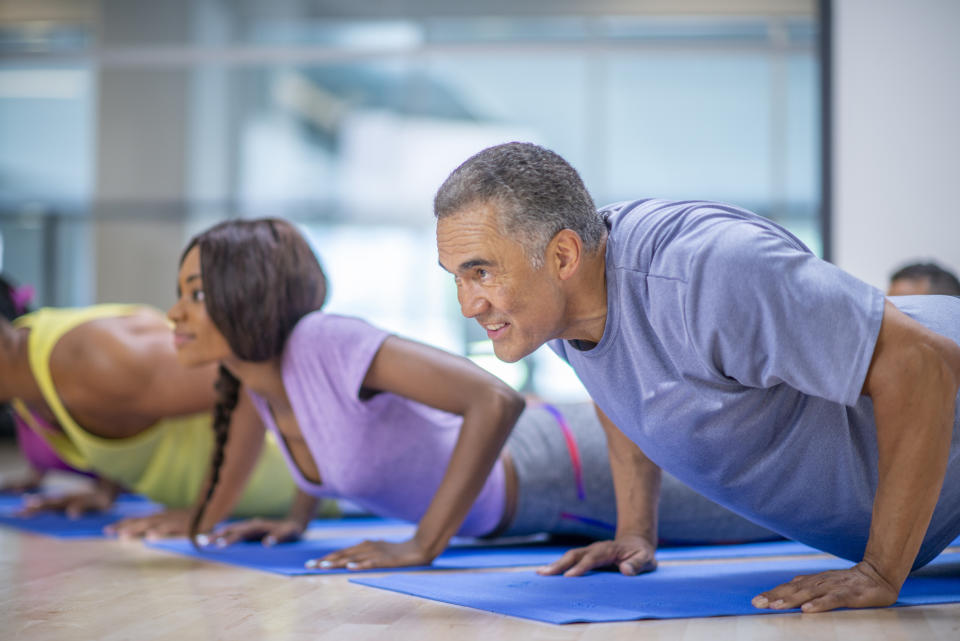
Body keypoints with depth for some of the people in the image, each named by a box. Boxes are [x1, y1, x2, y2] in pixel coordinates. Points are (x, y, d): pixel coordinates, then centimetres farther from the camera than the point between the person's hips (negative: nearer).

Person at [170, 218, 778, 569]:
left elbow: (497, 400, -41)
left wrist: (422, 547, -40)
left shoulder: (327, 342, -35)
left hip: (578, 469, -8)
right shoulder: (253, 369, -10)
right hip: (517, 465, 8)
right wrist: (296, 516, 5)